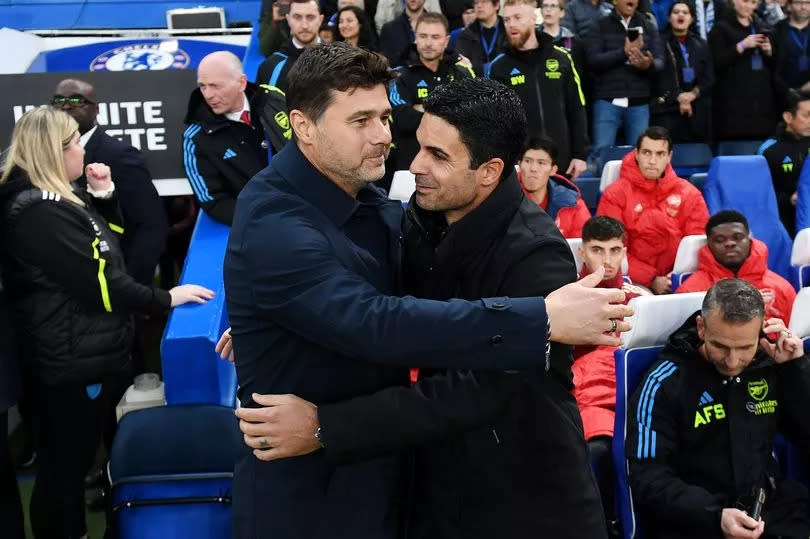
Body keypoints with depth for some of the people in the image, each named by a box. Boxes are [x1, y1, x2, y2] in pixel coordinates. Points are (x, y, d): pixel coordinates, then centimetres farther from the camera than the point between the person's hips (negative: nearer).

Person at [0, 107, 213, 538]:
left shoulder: (55, 200, 10)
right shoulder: (41, 213, -23)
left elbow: (108, 238, 22)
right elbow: (98, 284, -23)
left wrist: (103, 194, 5)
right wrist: (166, 299, -14)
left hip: (87, 356, 11)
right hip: (73, 364, -11)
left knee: (75, 463, 22)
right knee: (64, 469, 4)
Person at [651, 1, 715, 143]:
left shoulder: (700, 44, 17)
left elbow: (709, 78, 10)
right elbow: (657, 77, -6)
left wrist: (693, 94, -8)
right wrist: (678, 97, -15)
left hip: (698, 111, 4)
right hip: (667, 109, -4)